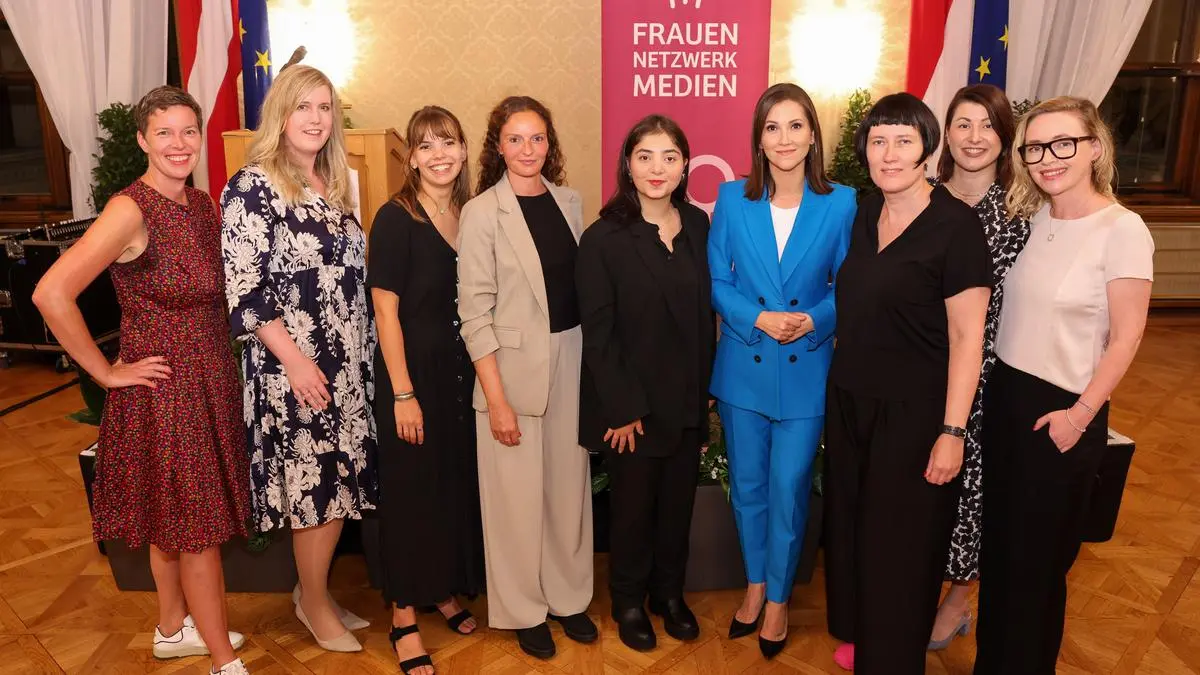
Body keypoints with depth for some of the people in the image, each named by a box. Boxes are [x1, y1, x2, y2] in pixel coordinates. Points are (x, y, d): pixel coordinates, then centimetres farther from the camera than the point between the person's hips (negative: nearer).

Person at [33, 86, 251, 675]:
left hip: (209, 381, 7)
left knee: (173, 520, 21)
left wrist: (215, 356, 6)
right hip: (161, 388, -7)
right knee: (198, 527, 3)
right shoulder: (131, 210, -19)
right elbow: (51, 293, -26)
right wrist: (107, 373, -18)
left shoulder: (201, 204, 5)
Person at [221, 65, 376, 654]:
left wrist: (366, 351, 13)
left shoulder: (335, 184, 12)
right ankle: (315, 603, 24)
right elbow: (243, 288, -15)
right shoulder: (254, 186, -10)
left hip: (348, 363, 7)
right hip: (295, 366, -7)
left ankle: (314, 591, 31)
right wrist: (295, 359, -18)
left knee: (342, 481, 12)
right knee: (316, 484, 3)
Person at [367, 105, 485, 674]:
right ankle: (404, 616, 22)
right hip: (413, 371, -5)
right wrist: (403, 394, -16)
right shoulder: (395, 218, -12)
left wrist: (482, 378, 5)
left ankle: (445, 590, 37)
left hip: (461, 371, 6)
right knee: (411, 489, 6)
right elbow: (386, 312, -14)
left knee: (459, 482, 15)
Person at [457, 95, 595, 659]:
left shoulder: (569, 201, 6)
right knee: (517, 497, 6)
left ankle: (567, 596, 33)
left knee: (569, 488, 14)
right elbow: (474, 312, -11)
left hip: (572, 360, 5)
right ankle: (523, 609, 26)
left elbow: (583, 284, 11)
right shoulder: (482, 212, -8)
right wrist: (496, 399, -14)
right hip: (514, 367, -4)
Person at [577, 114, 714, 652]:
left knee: (678, 503, 16)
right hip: (632, 406, -4)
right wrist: (623, 410, -14)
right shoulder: (603, 238, -13)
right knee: (633, 506, 12)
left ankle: (670, 593, 40)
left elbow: (706, 313, 6)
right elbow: (597, 333, -13)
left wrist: (704, 391, 4)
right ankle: (629, 602, 35)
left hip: (687, 401, 4)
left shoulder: (698, 225, 2)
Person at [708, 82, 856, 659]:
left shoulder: (840, 204, -5)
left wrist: (812, 320, -19)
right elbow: (717, 281, -1)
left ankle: (778, 598, 30)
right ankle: (755, 584, 38)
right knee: (747, 486, 15)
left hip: (806, 371, -1)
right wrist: (759, 319, -16)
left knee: (789, 490, 7)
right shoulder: (732, 199, -2)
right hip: (742, 367, 2)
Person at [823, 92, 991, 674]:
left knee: (900, 541, 9)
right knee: (850, 526, 19)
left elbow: (967, 336, -15)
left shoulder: (956, 225, -15)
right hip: (849, 400, 6)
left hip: (913, 411, -6)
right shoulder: (865, 214, 4)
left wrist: (952, 431, -18)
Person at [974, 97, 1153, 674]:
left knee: (1039, 554, 10)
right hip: (1003, 394, 6)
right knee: (999, 541, 18)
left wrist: (1080, 416, -14)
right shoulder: (1032, 216, 3)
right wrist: (996, 387, 4)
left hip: (1061, 410, -6)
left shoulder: (1122, 231, -15)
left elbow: (1126, 337, -14)